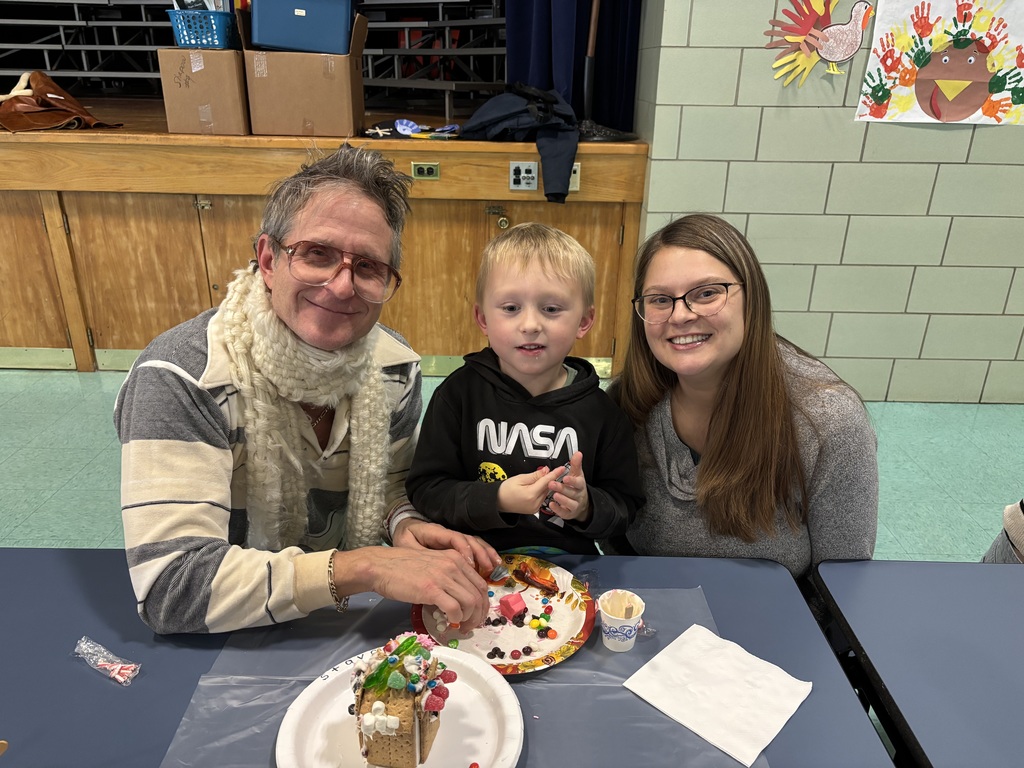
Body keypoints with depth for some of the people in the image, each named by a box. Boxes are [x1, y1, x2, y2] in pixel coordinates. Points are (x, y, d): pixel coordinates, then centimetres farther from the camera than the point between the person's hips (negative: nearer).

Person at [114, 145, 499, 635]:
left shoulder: (395, 368, -8)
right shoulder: (180, 379, -24)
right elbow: (168, 586, -30)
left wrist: (404, 523, -15)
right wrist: (363, 567, -37)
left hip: (350, 621, 3)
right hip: (221, 650, -2)